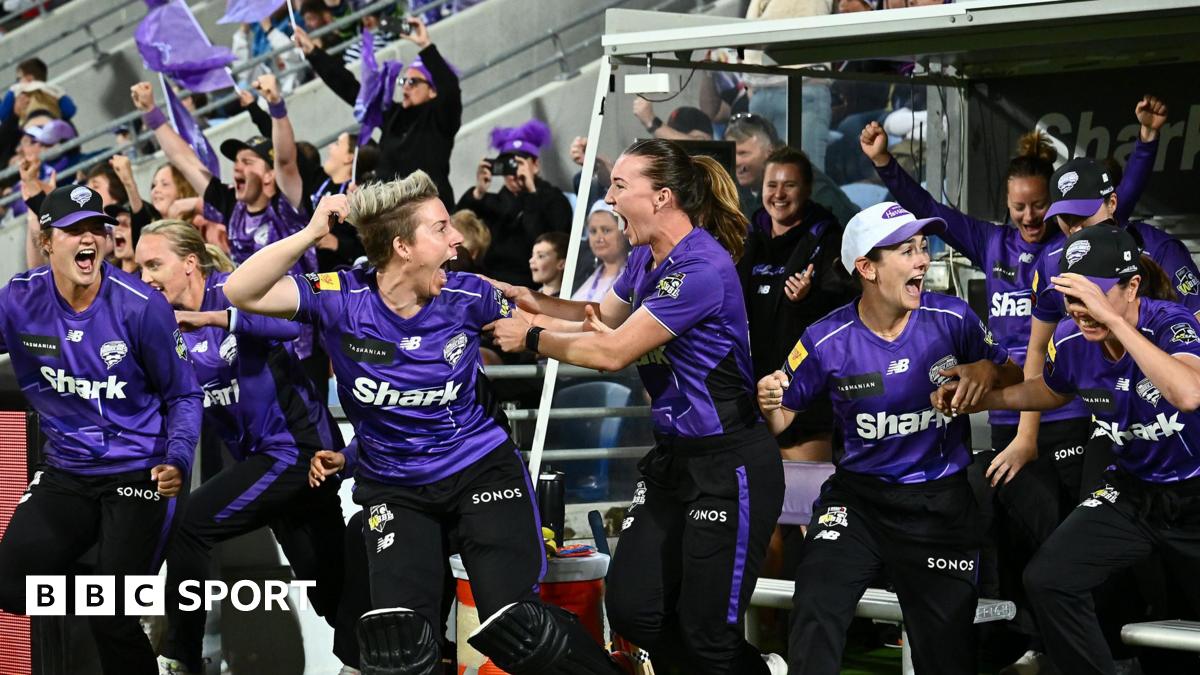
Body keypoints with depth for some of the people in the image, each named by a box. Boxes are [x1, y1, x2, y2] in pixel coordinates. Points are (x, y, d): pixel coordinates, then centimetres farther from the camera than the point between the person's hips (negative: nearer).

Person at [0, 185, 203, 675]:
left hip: (137, 474, -4)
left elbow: (183, 396, -3)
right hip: (64, 473, 4)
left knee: (111, 620, -8)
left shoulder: (142, 306, -13)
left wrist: (178, 459, -19)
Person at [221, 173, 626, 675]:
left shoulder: (468, 295, -9)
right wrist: (312, 233, -31)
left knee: (511, 625, -15)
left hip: (481, 468, 0)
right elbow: (242, 293, -22)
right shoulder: (342, 300, -13)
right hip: (394, 488, 0)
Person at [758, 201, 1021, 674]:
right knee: (814, 616, -22)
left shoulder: (953, 320, -8)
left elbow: (1014, 379, 5)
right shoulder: (826, 342, -10)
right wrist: (768, 405, -23)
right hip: (857, 497, -1)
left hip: (940, 503, 1)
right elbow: (781, 419, 0)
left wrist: (987, 370, -18)